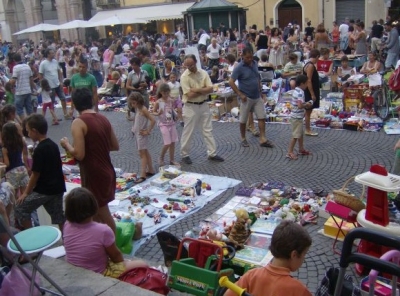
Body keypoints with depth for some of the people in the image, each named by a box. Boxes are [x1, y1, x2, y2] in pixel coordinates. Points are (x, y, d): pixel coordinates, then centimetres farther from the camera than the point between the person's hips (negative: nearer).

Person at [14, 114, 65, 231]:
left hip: (44, 190, -8)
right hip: (58, 188, 8)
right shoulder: (53, 145, 8)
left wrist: (26, 192, -3)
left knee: (20, 208, 9)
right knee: (58, 217, 13)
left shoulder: (39, 149, -18)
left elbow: (35, 174, -15)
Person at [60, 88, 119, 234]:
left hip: (94, 176, -8)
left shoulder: (78, 123, -15)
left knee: (102, 215, 5)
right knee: (99, 211, 21)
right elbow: (115, 146, 12)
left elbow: (79, 154, -20)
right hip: (107, 172, 8)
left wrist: (66, 144, -3)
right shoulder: (103, 119, 6)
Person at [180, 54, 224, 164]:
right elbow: (190, 95, -19)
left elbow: (210, 89, -8)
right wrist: (204, 90, -11)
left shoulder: (203, 73, 0)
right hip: (190, 107, -4)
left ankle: (212, 153, 17)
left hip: (203, 105, 5)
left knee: (208, 130, 9)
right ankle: (184, 155, 16)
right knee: (188, 132, 3)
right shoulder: (184, 77, -12)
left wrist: (197, 90, -18)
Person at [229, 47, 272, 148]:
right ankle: (243, 139, 22)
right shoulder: (239, 67, -14)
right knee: (243, 120, 6)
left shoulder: (255, 63, 5)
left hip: (257, 97, 6)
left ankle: (263, 139, 7)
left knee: (262, 117, 3)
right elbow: (231, 82, -17)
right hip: (246, 98, -6)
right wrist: (240, 94, -18)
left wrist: (260, 91, 14)